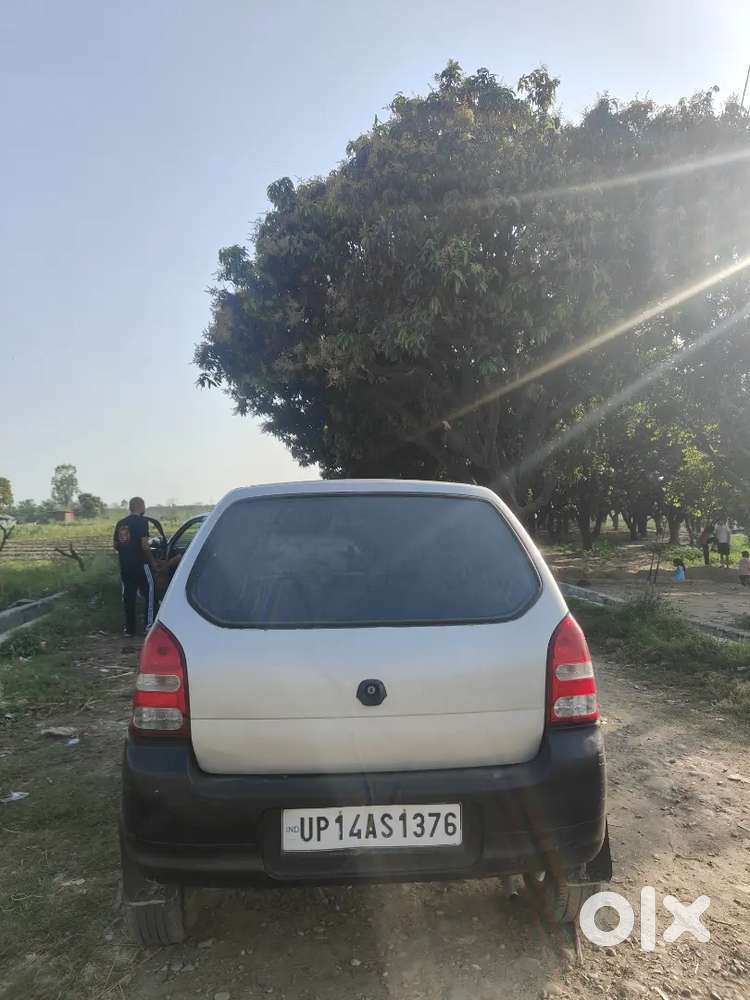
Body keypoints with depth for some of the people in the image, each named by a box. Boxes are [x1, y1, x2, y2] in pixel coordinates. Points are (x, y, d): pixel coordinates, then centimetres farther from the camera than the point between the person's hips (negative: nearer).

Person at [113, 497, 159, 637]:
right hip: (140, 564, -6)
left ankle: (129, 629, 13)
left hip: (125, 566, 6)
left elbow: (116, 545, 15)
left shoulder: (120, 523, 10)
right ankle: (149, 625, 3)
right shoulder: (141, 521, -10)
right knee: (149, 593, 6)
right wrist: (152, 561, -6)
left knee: (128, 597, 9)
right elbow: (144, 545, -17)